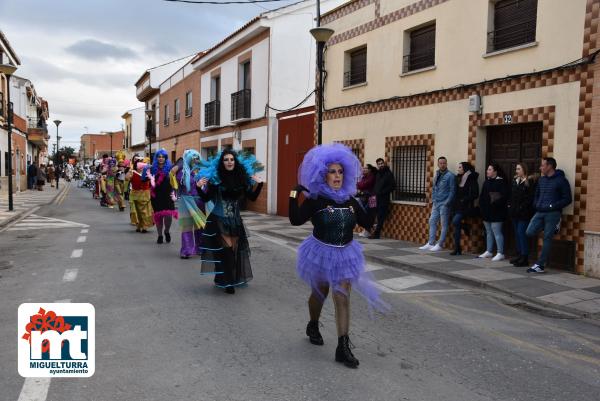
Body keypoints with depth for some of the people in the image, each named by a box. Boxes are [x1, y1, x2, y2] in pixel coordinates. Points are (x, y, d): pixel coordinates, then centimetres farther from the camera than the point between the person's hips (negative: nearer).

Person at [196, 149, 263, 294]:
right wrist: (200, 187, -23)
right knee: (227, 250, -9)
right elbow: (206, 199, -7)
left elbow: (252, 197, 4)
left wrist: (258, 184, -8)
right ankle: (227, 282, 3)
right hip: (219, 220, -4)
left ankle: (228, 279, 29)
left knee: (235, 250, 10)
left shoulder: (242, 177, -1)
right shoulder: (215, 178, -10)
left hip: (236, 221, 4)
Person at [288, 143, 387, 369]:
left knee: (343, 299, -4)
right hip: (322, 253, -2)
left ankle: (343, 348, -1)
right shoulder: (315, 200, -12)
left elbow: (367, 225, 6)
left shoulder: (350, 201, 1)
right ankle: (313, 327, 46)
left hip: (345, 255, 3)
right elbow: (296, 220, -25)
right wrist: (294, 195, -27)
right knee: (319, 294, 17)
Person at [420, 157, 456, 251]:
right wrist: (433, 199, 9)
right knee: (432, 221, 8)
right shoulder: (437, 175, 13)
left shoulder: (450, 176, -9)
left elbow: (452, 191, -12)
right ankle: (430, 243, 15)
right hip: (436, 204, 7)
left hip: (444, 204, -7)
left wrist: (446, 203, -15)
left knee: (444, 224, 1)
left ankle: (440, 245, 7)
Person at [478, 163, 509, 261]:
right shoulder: (487, 182, 14)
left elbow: (504, 196, -18)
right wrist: (481, 206, 6)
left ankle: (500, 253, -1)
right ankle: (489, 251, 24)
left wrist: (495, 204, -23)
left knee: (497, 232, -6)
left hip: (496, 212, -8)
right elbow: (482, 195, 18)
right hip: (487, 212, 8)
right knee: (489, 232, 15)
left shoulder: (501, 182, -9)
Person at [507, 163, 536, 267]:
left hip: (524, 213, -8)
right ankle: (519, 254, 20)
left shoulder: (530, 182, -8)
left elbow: (530, 198, -13)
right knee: (517, 234, 11)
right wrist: (510, 205, 7)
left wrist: (522, 207, -16)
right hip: (515, 212, 8)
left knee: (521, 233, -9)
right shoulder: (515, 181, 14)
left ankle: (524, 258, -5)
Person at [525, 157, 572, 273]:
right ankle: (552, 228, 17)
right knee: (529, 232, -8)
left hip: (553, 213, -6)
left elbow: (567, 199, -7)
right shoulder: (541, 179, 14)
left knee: (547, 239, -3)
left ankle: (540, 265, 1)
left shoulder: (561, 180, -6)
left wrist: (553, 206, -17)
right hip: (540, 212, 7)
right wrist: (536, 204, 7)